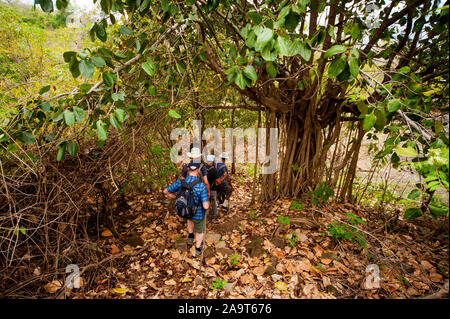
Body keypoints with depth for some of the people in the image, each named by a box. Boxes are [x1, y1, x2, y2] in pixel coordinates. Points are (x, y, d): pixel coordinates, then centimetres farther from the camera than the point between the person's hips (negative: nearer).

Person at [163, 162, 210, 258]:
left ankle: (190, 236, 43)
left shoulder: (180, 182, -22)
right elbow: (206, 206, -33)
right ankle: (197, 250, 46)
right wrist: (207, 201, -9)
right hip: (198, 214, -3)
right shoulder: (201, 186, -33)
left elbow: (166, 191, -9)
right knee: (199, 230, 28)